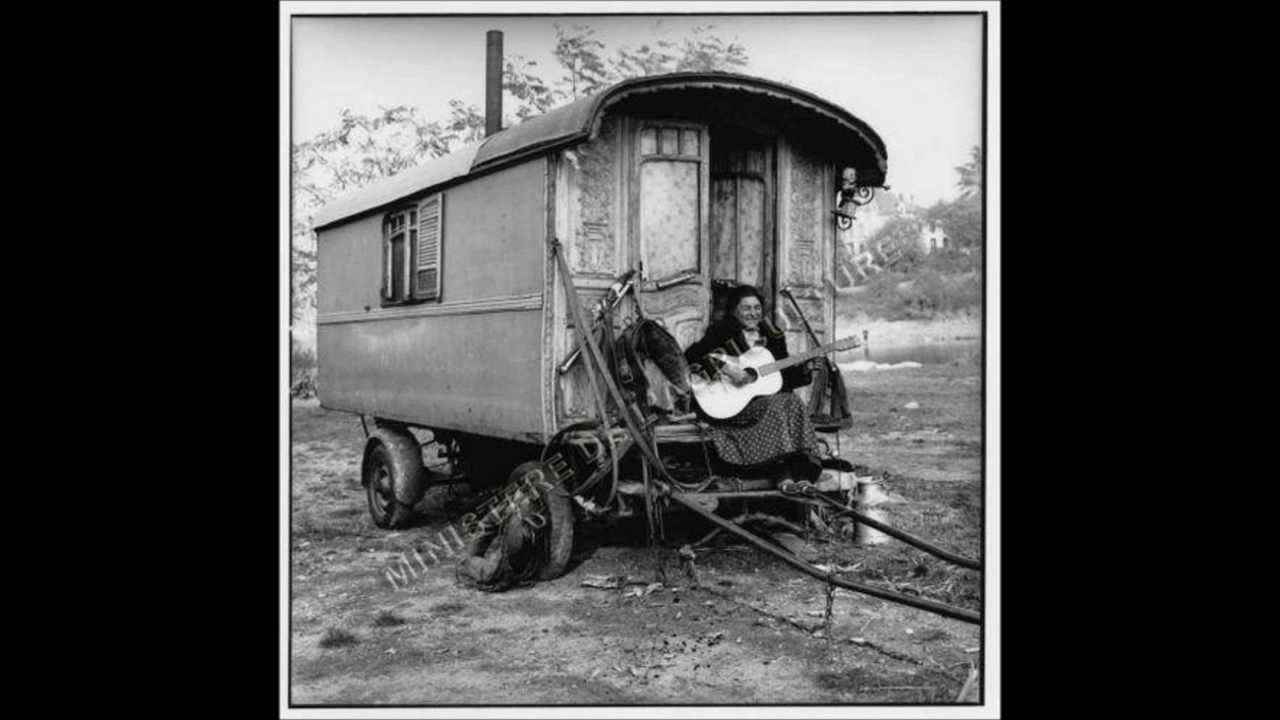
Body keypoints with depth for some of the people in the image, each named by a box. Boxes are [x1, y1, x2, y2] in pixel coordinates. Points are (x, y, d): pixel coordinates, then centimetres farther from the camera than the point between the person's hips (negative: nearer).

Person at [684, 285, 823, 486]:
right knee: (779, 405, -28)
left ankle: (801, 474, -29)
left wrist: (806, 365, 0)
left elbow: (788, 377, 19)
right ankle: (787, 470, -31)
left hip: (768, 397, 5)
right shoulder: (722, 332, 3)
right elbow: (692, 355, -13)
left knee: (794, 403, -25)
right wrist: (726, 369, -21)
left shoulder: (773, 336, 19)